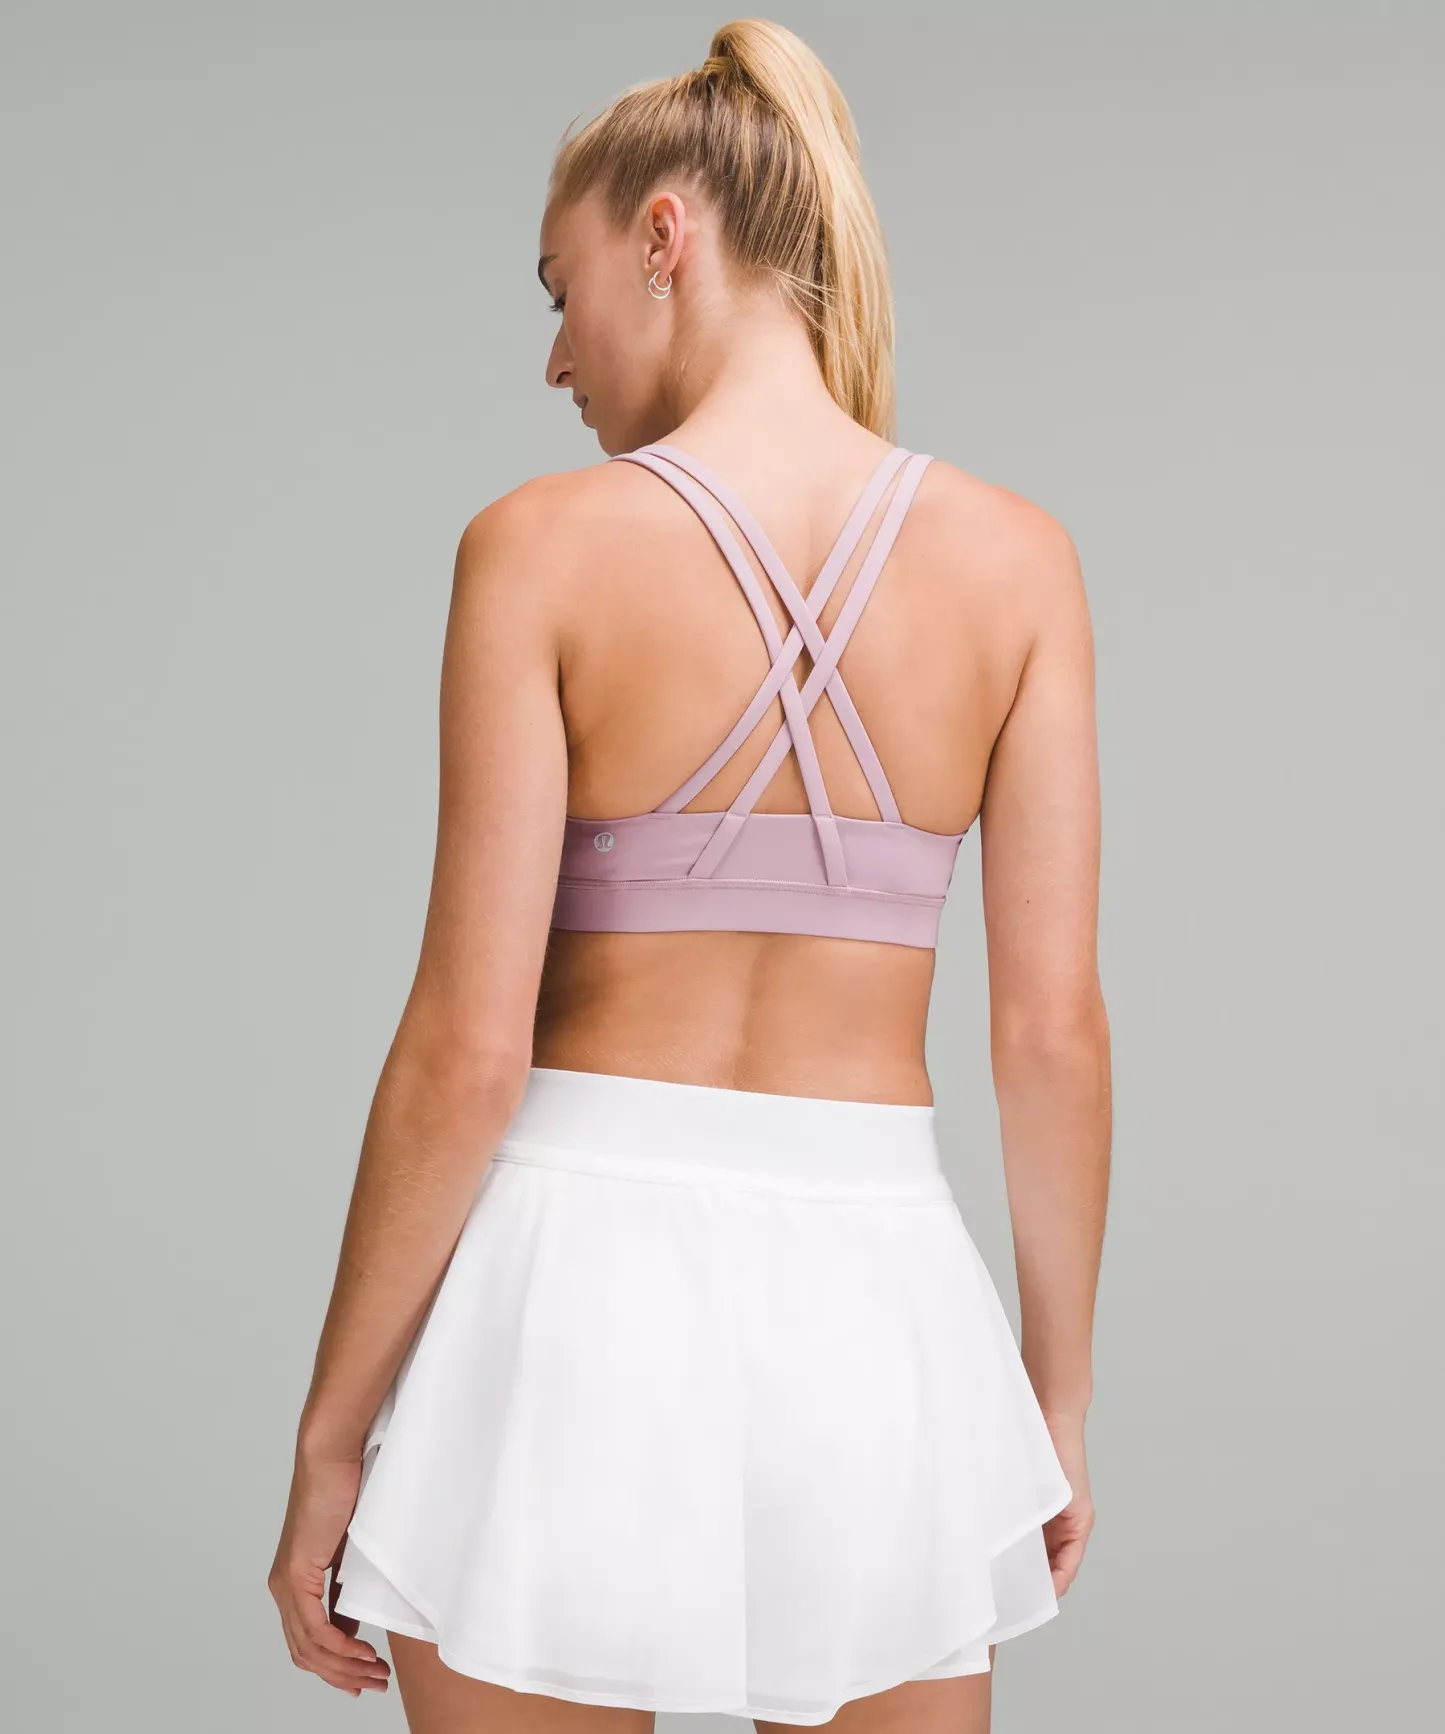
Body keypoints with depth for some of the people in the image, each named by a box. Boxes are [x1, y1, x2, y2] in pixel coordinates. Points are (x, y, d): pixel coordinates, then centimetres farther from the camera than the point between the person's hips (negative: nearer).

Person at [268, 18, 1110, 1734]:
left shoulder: (543, 545, -8)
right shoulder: (1015, 558, 0)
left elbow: (468, 1048, -10)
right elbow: (1053, 1033, -1)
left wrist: (329, 1440, -1)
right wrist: (1057, 1391, 12)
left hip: (583, 1271, -2)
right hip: (873, 1290, 2)